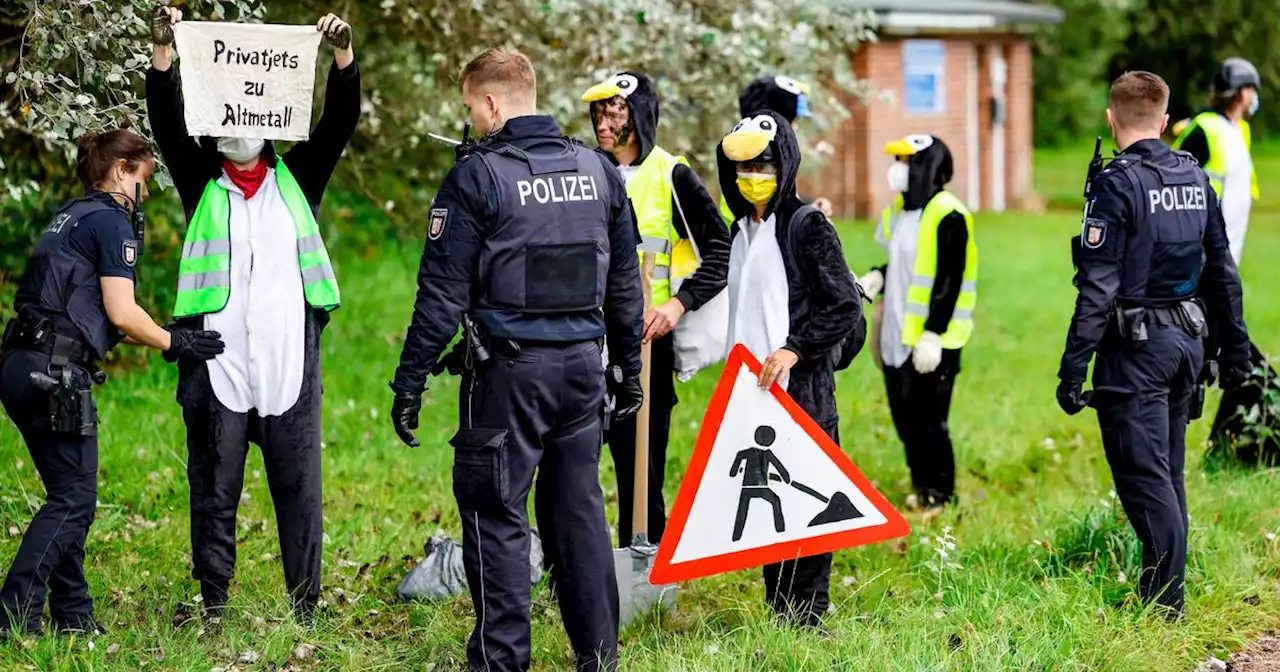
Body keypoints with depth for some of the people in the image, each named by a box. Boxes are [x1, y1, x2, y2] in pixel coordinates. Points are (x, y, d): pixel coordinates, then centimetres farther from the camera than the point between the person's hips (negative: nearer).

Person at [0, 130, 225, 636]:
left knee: (71, 496, 15)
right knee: (73, 498, -5)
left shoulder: (69, 217, 22)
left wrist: (163, 334, 24)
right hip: (56, 370, -9)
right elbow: (122, 314, -13)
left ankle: (73, 614, 18)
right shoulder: (113, 223, -5)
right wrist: (177, 344, 2)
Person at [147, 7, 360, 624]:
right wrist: (163, 51, -14)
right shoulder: (201, 184, 11)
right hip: (218, 364, -1)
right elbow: (167, 125, -1)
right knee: (214, 490, 3)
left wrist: (343, 55, -10)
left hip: (289, 365, 1)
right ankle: (212, 607, 10)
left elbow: (339, 121, 5)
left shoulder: (297, 180, 14)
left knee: (299, 488, 1)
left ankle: (304, 608, 6)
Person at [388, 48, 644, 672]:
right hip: (582, 363, 6)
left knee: (495, 513, 1)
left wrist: (410, 381, -6)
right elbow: (624, 284, 15)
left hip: (508, 368, -5)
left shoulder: (477, 176, -9)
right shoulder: (598, 170, 9)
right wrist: (629, 369, 24)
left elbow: (442, 292, -10)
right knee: (580, 509, 12)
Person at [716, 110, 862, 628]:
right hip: (752, 390, 7)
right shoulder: (740, 231, 16)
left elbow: (847, 307, -10)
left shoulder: (806, 226, -7)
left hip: (801, 387, -7)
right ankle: (778, 611, 13)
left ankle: (808, 614, -1)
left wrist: (793, 350, -17)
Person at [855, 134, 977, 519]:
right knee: (904, 417, 14)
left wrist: (932, 335, -21)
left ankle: (939, 498, 7)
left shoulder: (946, 216, -16)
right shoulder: (900, 209, 12)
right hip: (898, 336, 9)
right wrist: (876, 279, 4)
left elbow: (949, 281, -18)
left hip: (930, 341, -9)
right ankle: (922, 487, 26)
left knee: (928, 421, -4)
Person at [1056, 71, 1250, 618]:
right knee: (1167, 473, 16)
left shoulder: (1116, 184, -13)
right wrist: (1235, 347, 22)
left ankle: (1166, 602, -6)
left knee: (1143, 475, -4)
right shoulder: (1196, 178, 8)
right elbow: (1222, 271, 14)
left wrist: (1072, 368, -16)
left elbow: (1098, 288, -18)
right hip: (1187, 341, 7)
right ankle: (1165, 589, 22)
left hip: (1136, 347, -7)